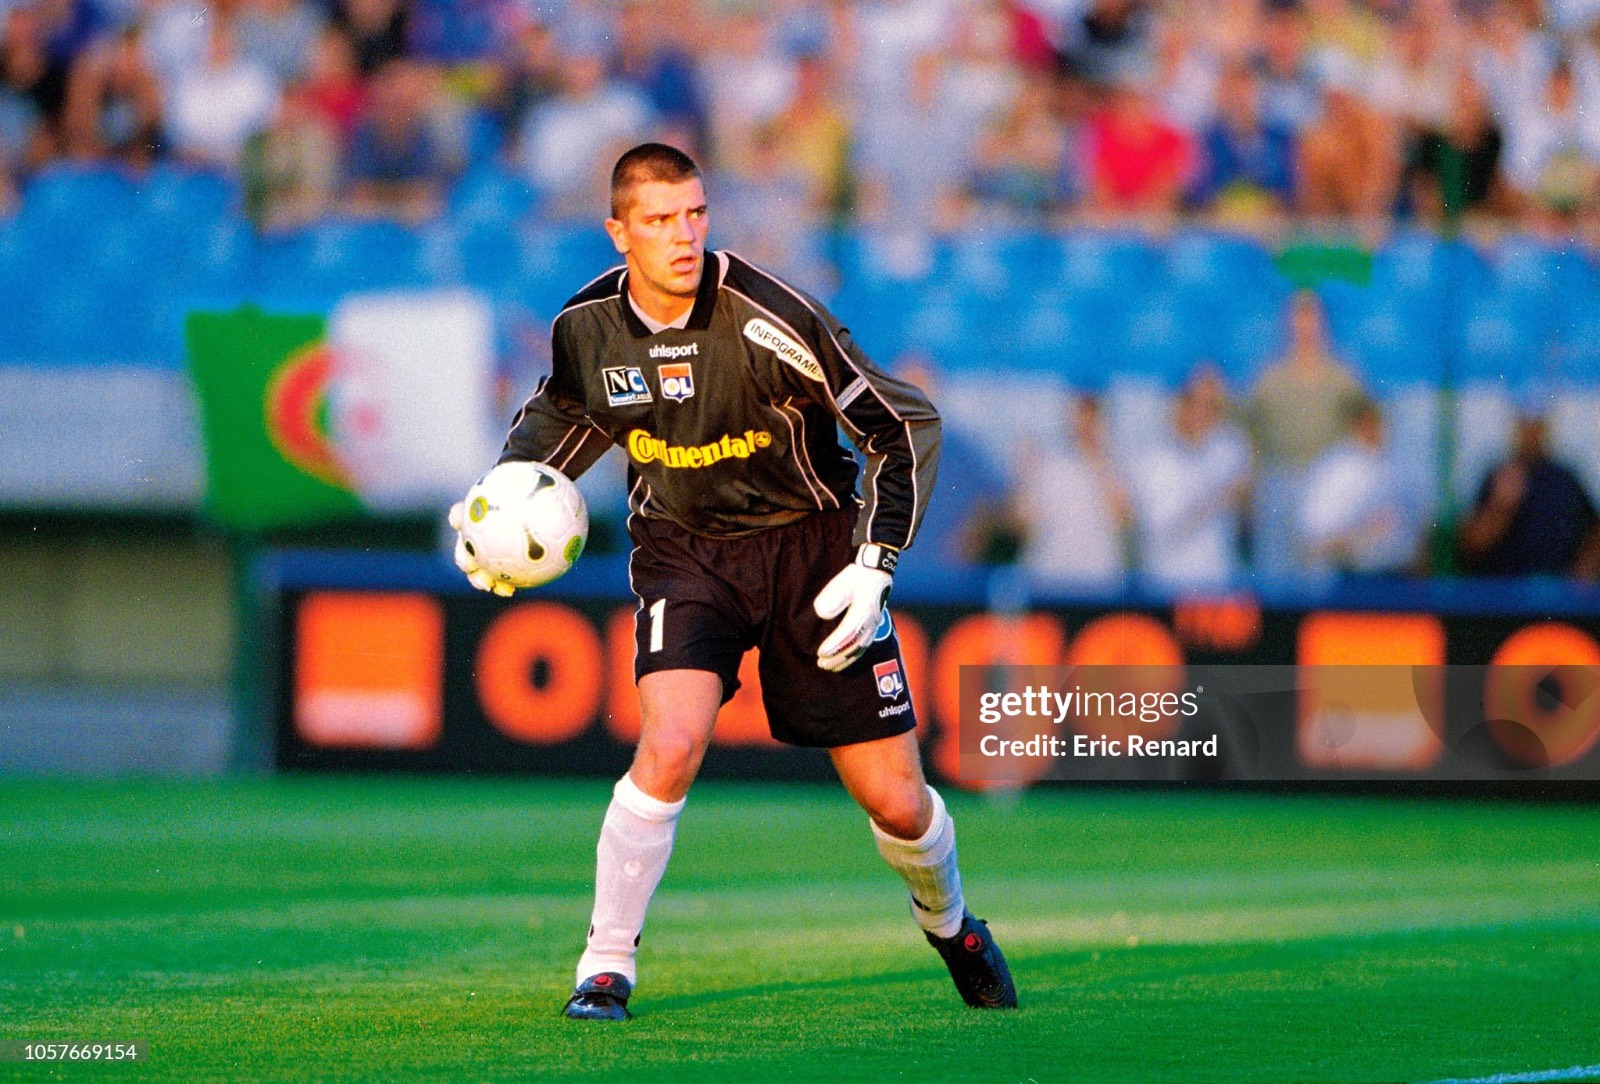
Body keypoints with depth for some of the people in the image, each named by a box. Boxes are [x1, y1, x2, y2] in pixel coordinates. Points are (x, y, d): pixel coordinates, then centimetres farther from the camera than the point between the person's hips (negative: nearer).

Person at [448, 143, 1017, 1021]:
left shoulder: (767, 321, -24)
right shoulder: (586, 328, -10)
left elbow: (906, 425, -14)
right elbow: (564, 415, 15)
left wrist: (873, 566, -19)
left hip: (809, 544, -1)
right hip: (682, 551, 1)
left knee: (894, 800, 0)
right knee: (671, 743, -26)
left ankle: (949, 924, 34)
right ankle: (606, 968, -11)